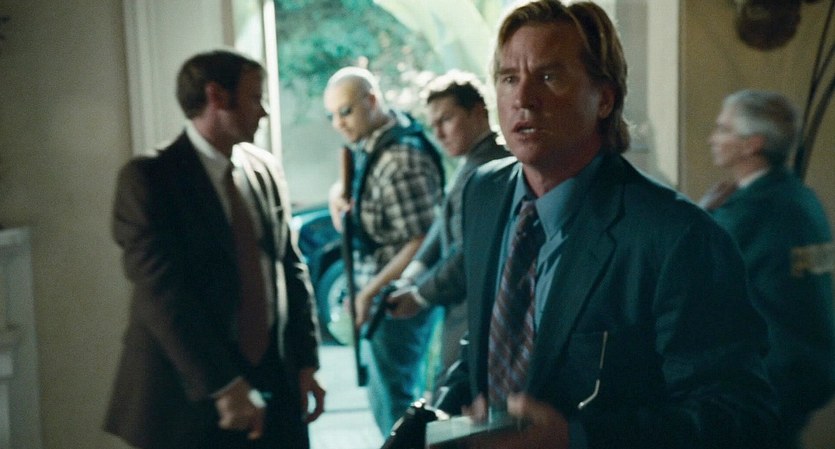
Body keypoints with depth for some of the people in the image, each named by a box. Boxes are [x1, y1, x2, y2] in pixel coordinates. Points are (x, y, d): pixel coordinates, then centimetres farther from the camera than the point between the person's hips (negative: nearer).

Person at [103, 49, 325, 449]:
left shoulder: (266, 168, 7)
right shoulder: (149, 177, -11)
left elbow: (291, 267, 10)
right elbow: (162, 292, -18)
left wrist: (306, 362, 5)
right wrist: (222, 384, -20)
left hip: (276, 387, 5)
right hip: (190, 397, -5)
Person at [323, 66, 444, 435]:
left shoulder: (402, 159, -24)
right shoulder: (367, 142, 4)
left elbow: (422, 243, -23)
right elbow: (354, 179, 22)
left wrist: (369, 293, -21)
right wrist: (339, 190, -2)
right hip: (376, 283, 9)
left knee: (392, 400, -1)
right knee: (408, 391, 21)